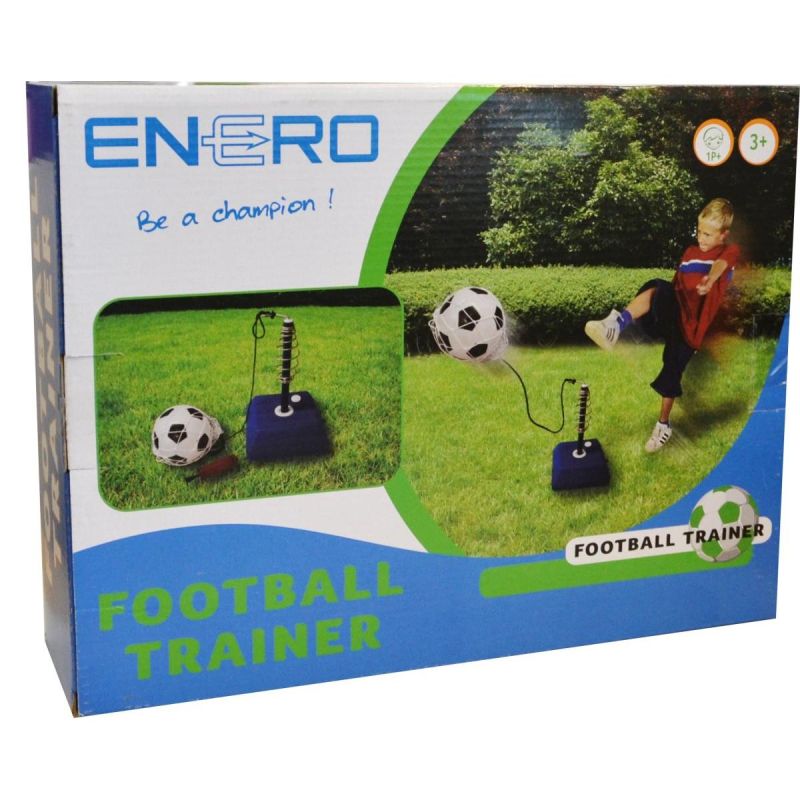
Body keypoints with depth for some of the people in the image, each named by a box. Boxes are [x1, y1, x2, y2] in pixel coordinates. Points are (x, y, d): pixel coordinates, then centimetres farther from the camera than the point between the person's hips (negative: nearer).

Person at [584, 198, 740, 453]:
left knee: (672, 372, -1)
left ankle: (664, 424, 21)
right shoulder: (690, 252, 19)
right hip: (673, 313, 3)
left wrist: (710, 280, -46)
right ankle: (617, 323, -55)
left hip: (692, 322, -3)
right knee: (657, 288, -30)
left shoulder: (729, 252, 0)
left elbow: (720, 265, -25)